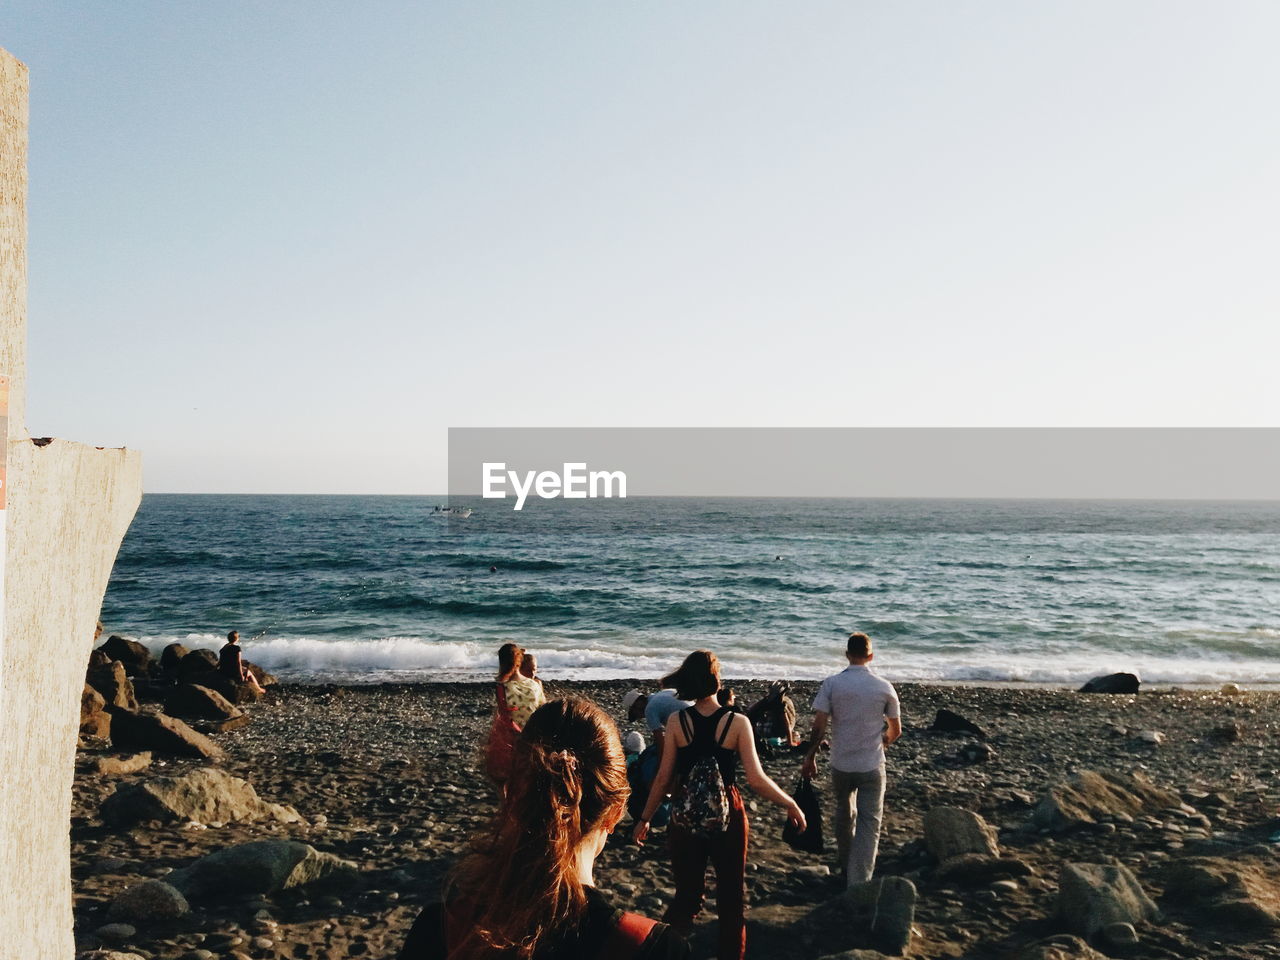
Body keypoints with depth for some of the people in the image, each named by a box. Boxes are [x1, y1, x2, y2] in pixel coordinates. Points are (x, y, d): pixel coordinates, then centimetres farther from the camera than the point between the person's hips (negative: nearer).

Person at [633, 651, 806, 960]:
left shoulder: (676, 722, -9)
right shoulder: (738, 722, -13)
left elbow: (664, 778, -6)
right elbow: (756, 780, -15)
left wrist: (645, 818, 5)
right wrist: (791, 805, -1)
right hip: (726, 815, -1)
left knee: (687, 893, 17)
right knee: (731, 893, 18)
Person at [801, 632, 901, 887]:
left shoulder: (831, 684, -8)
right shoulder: (884, 688, -5)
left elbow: (819, 726, -10)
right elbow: (896, 731, 5)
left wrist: (810, 758, 2)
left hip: (841, 765, 1)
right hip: (872, 767, -1)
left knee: (844, 815, 22)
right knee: (869, 824, 4)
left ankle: (846, 867, 38)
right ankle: (859, 882, -3)